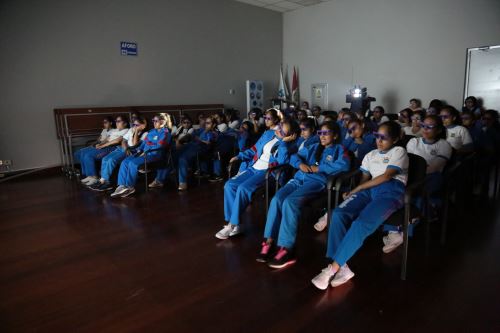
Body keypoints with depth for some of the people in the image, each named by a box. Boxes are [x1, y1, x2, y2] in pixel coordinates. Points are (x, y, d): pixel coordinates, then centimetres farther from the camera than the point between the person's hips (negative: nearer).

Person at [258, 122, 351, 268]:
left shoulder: (339, 149, 14)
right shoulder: (313, 147, 31)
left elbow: (344, 165, -7)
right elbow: (294, 156, 26)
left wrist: (319, 168, -7)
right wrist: (300, 164, 3)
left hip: (318, 181, -5)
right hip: (299, 178, 5)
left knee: (289, 201, -32)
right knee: (277, 199, -25)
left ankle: (286, 249, -31)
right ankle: (269, 241, -23)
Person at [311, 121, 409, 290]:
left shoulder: (399, 151, 9)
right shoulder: (370, 155, 28)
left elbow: (387, 176, -5)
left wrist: (357, 189, -7)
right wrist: (355, 191, -5)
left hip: (391, 192, -5)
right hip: (369, 190, 5)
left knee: (361, 223, -32)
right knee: (338, 214, -25)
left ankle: (333, 267, -25)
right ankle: (342, 267, -27)